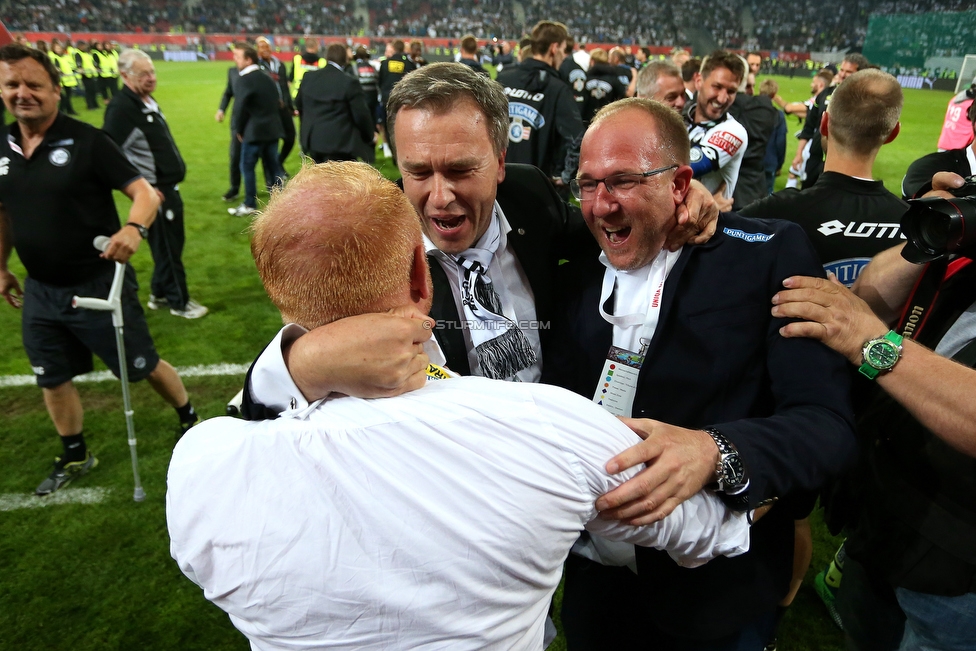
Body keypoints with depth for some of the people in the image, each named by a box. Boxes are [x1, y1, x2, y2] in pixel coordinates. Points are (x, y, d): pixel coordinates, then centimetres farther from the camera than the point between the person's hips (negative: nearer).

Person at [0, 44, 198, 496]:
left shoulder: (85, 141, -13)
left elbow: (144, 191, -18)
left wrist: (133, 228, -38)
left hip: (98, 283, -6)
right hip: (40, 290, 6)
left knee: (142, 366, 6)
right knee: (53, 380, 17)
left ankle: (190, 422, 32)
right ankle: (75, 457, 37)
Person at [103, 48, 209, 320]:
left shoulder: (148, 101, 11)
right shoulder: (121, 108, -19)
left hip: (169, 187, 10)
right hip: (155, 192, -10)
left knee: (171, 244, 18)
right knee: (167, 247, 2)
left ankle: (159, 295, 33)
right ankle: (179, 302, 15)